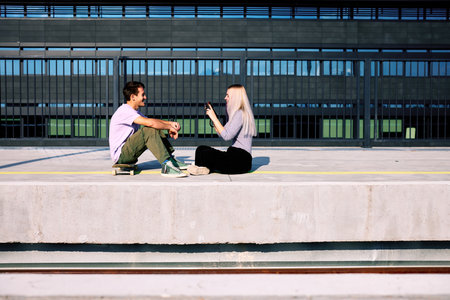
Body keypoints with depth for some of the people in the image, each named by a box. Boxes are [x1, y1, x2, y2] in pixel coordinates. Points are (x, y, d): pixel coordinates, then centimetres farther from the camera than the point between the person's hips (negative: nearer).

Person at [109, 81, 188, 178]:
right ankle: (166, 166, -33)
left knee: (156, 130, 6)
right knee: (149, 131, -27)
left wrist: (170, 123, 5)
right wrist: (169, 127, -16)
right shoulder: (125, 110, -18)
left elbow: (150, 120, 22)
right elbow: (149, 123, -29)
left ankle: (172, 160, 3)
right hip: (120, 155, -10)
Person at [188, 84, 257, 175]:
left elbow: (226, 136, -20)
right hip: (235, 155, 10)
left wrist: (214, 117, -14)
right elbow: (221, 133, 17)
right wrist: (212, 117, 11)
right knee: (201, 149, -2)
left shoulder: (240, 114, -12)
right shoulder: (235, 113, 20)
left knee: (205, 154, -26)